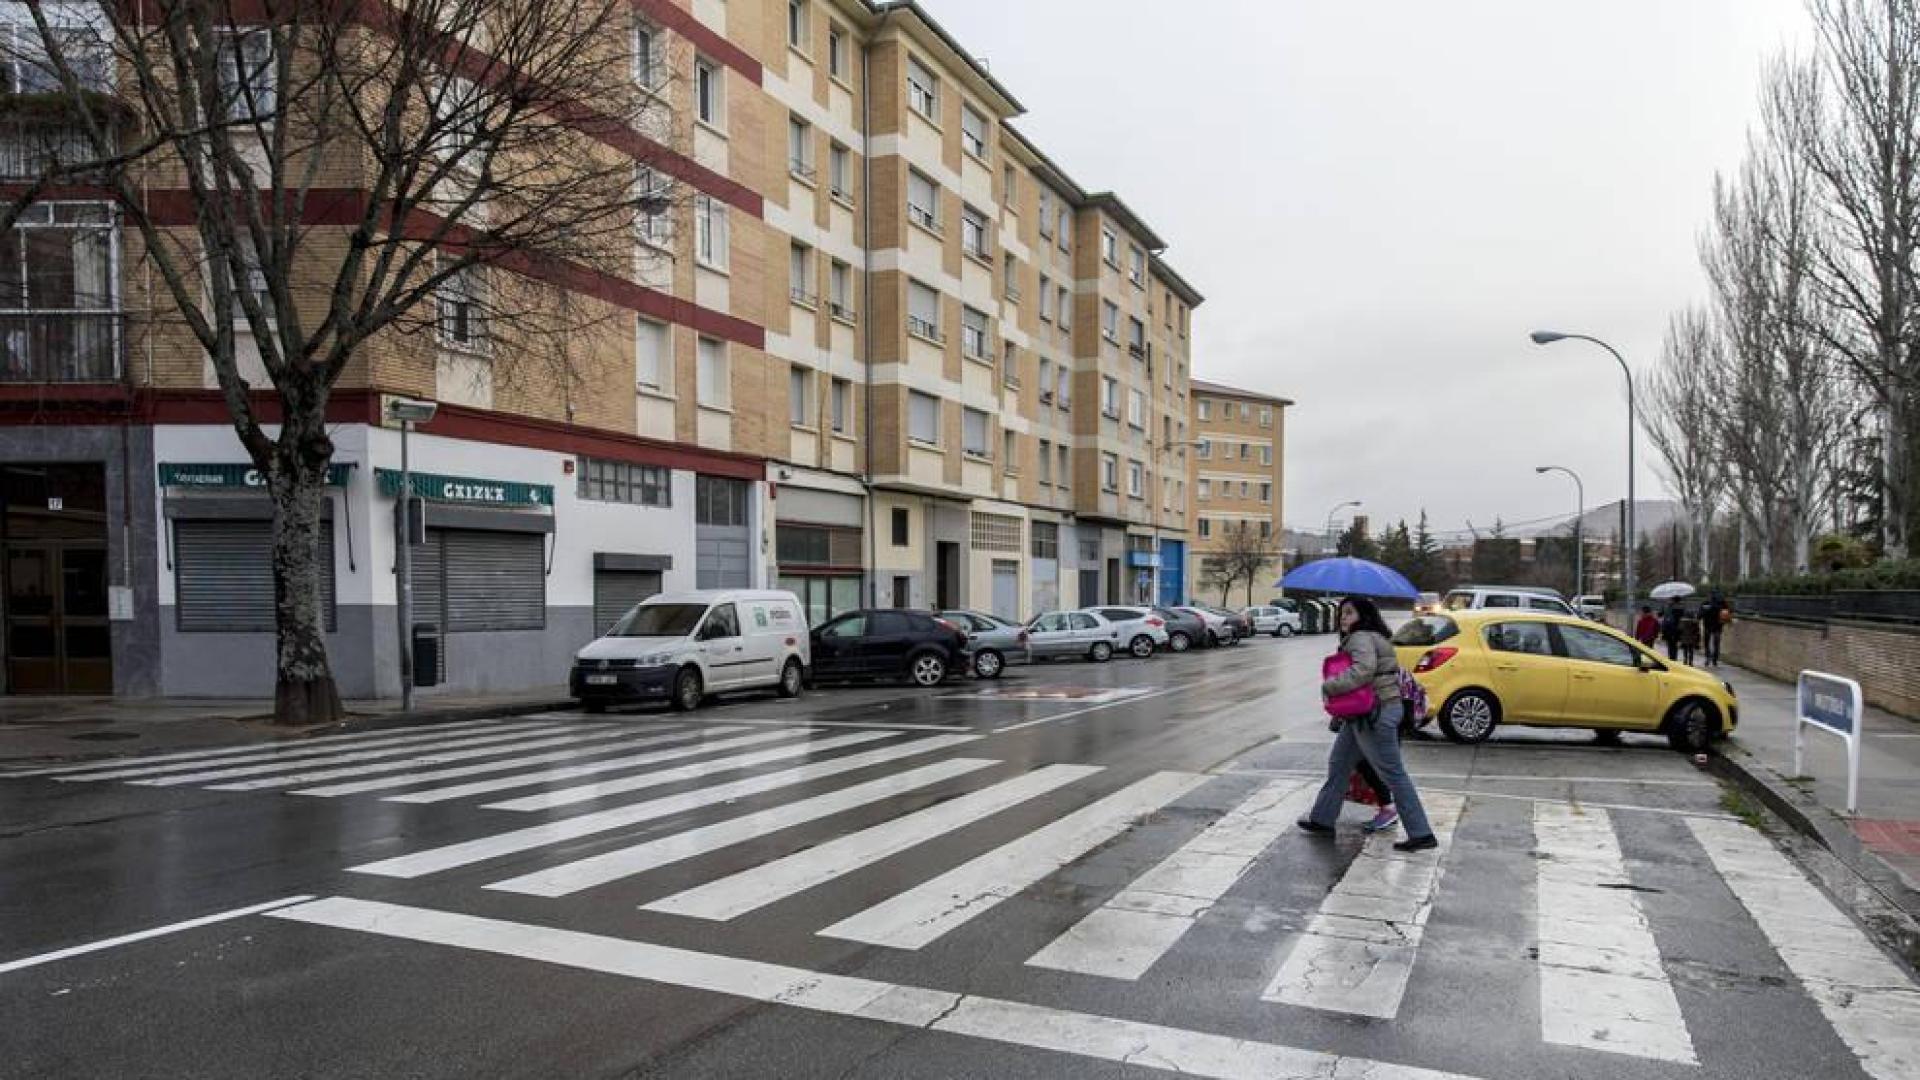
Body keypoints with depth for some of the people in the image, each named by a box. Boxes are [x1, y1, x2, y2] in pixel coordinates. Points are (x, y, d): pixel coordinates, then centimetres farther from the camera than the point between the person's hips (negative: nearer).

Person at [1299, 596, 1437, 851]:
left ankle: (1421, 834, 2)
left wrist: (1329, 686, -22)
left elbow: (1363, 670, -32)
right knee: (1338, 763, 17)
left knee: (1393, 774, -4)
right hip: (1365, 713, 11)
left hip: (1375, 713, -11)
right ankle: (1322, 820, 26)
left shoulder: (1361, 638, -15)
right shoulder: (1371, 638, 16)